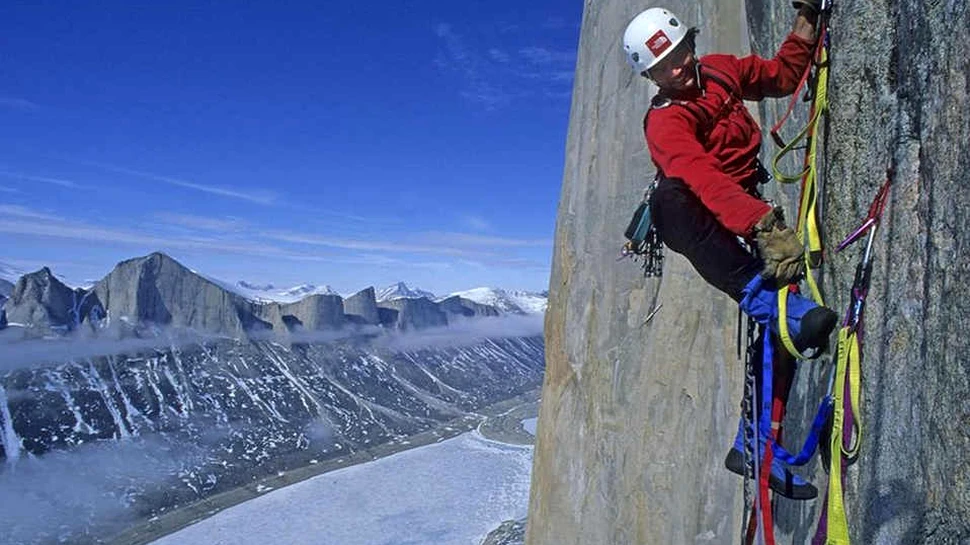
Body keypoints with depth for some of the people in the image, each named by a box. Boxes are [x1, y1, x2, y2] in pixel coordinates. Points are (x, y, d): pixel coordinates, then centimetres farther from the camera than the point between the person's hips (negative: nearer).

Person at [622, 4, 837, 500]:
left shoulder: (720, 69, 6)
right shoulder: (664, 122, -18)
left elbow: (781, 75, 22)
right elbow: (706, 181, -36)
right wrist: (767, 226, -49)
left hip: (745, 214, 7)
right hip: (689, 215, -7)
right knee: (671, 196, -43)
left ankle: (754, 445, 11)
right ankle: (786, 311, -52)